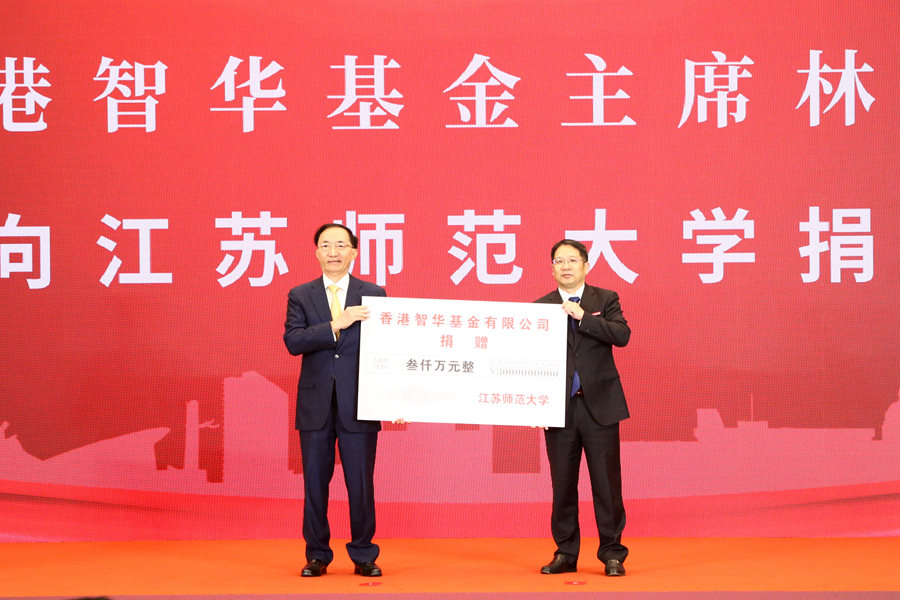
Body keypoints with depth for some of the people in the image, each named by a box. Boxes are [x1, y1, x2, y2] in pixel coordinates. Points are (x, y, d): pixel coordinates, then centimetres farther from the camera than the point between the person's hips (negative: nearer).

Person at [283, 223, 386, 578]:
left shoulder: (373, 294, 5)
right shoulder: (300, 296, 7)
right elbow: (293, 341, -9)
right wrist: (337, 324, -19)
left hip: (358, 404, -1)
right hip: (316, 404, 1)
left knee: (360, 482, 2)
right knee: (315, 482, 6)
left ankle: (363, 556, 14)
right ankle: (317, 555, 17)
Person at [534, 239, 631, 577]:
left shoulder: (605, 299, 5)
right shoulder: (541, 307, 6)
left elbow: (622, 335, -11)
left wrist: (582, 317, -17)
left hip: (600, 406, -1)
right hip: (559, 408, 1)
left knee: (607, 482, 1)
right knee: (562, 484, 6)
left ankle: (612, 553, 9)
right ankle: (565, 553, 16)